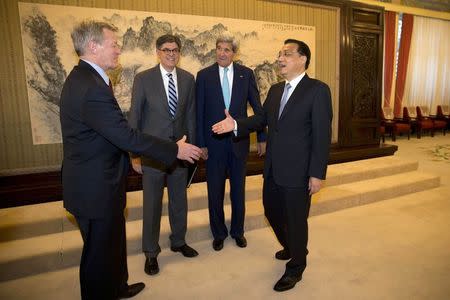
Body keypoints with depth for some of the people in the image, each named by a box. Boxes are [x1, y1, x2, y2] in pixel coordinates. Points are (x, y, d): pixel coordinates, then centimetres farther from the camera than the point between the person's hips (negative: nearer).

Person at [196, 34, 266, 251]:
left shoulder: (246, 74, 1)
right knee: (215, 191, 11)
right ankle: (219, 233, 31)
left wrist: (262, 137, 1)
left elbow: (257, 107, 3)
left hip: (239, 140, 1)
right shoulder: (204, 75, -1)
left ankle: (238, 231, 34)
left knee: (238, 189, 14)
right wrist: (200, 143, -7)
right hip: (214, 142, 0)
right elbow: (199, 112, -3)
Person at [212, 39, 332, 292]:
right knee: (272, 212, 21)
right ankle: (292, 247, 49)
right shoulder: (275, 90, 11)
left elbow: (322, 135, -14)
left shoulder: (318, 90, -11)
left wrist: (317, 174, -16)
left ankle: (295, 267, 34)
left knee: (296, 220, 9)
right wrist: (236, 125, -4)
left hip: (297, 172, -7)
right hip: (273, 169, 7)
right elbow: (262, 119, 14)